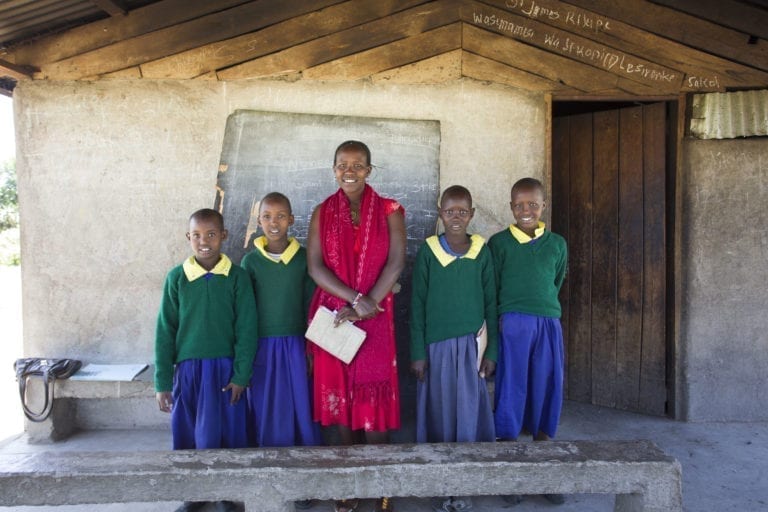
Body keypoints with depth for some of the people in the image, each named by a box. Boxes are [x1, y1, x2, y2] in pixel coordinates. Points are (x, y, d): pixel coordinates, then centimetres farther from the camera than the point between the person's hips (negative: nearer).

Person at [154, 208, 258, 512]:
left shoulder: (237, 277, -4)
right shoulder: (176, 278, -1)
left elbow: (246, 329, -3)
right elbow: (165, 332, 1)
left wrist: (241, 375, -6)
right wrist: (162, 382, 1)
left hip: (225, 368, -1)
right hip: (187, 369, 1)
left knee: (225, 433, 7)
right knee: (188, 436, 11)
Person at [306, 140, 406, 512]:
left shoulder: (389, 211, 1)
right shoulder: (323, 212, 5)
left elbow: (396, 262, -6)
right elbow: (314, 265, -4)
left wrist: (366, 306, -14)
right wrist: (354, 298, -15)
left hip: (375, 316, -1)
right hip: (333, 315, 2)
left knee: (373, 399, 2)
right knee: (338, 396, 7)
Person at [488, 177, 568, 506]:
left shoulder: (557, 244, 8)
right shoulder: (499, 242, 0)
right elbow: (491, 288, 2)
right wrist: (504, 317, -1)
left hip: (548, 324, 3)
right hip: (513, 324, -3)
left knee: (546, 394, 9)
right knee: (510, 395, 3)